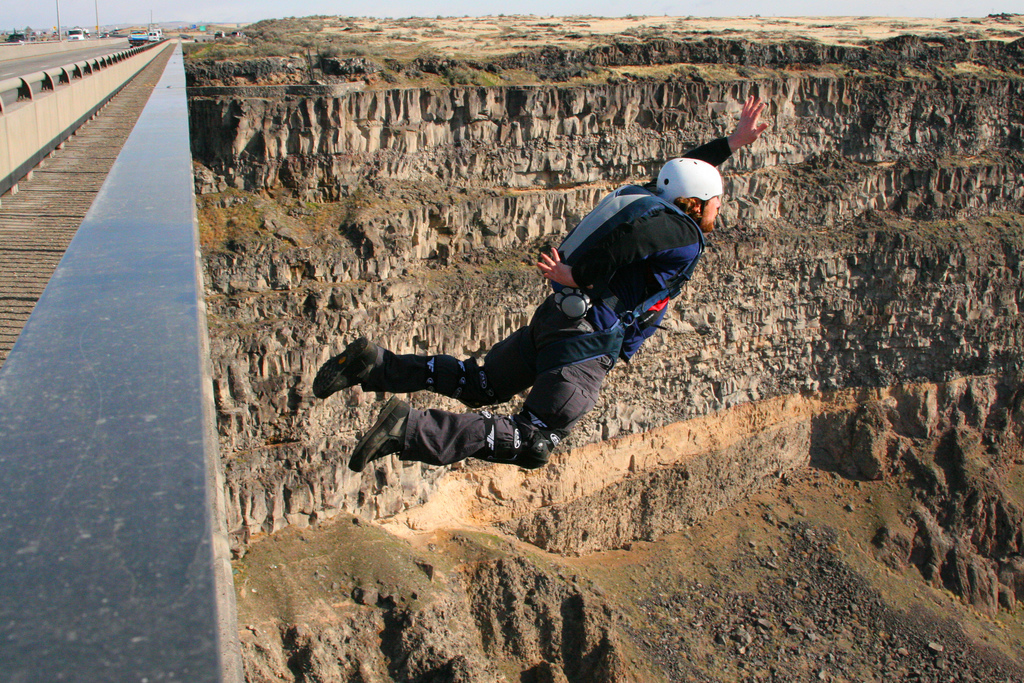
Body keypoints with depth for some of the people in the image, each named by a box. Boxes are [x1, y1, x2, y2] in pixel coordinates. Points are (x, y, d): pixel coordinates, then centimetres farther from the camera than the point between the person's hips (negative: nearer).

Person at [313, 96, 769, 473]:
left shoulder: (655, 201, 18)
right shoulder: (683, 236, -9)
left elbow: (685, 169, 37)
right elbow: (633, 233, -28)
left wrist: (735, 141, 41)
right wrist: (580, 274, -19)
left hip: (554, 316, 9)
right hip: (587, 338, -9)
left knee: (479, 385, 21)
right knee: (533, 445, -8)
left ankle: (375, 364, 10)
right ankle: (411, 431, -22)